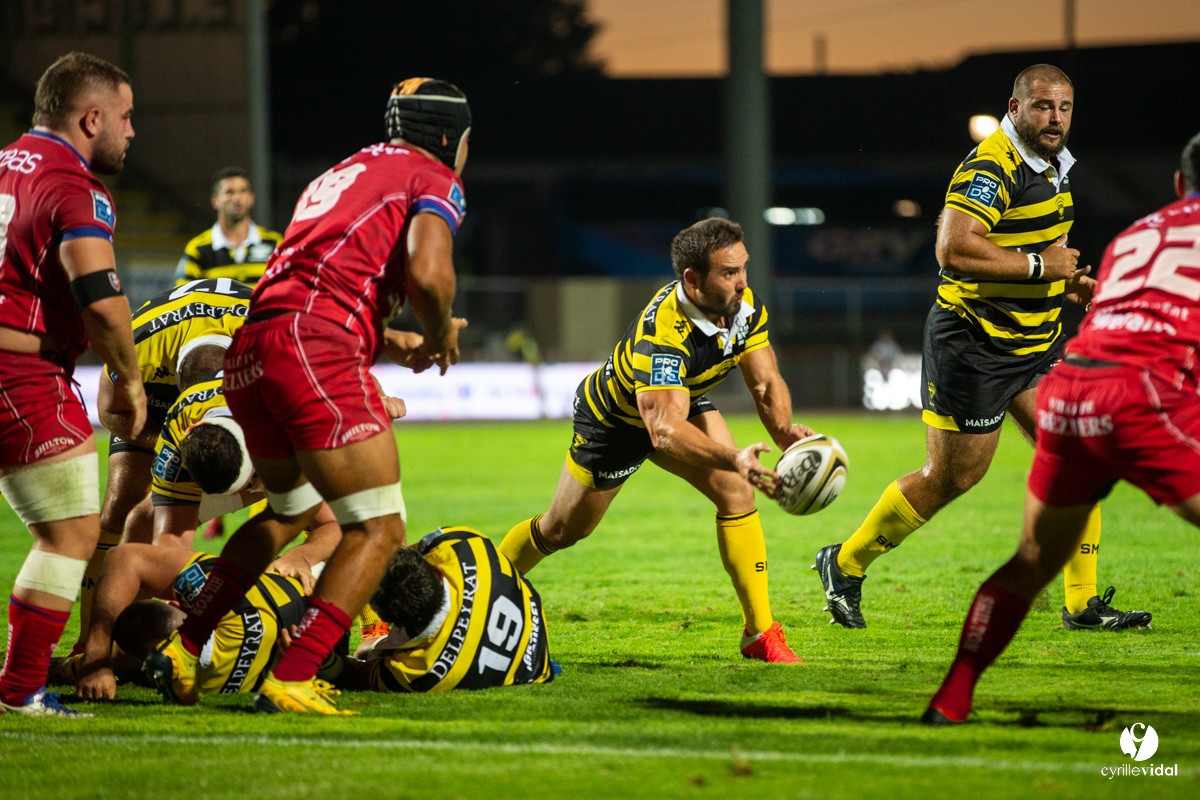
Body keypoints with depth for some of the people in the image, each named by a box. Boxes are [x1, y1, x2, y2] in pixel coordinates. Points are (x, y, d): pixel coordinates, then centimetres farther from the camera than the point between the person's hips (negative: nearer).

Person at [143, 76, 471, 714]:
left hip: (248, 352, 9)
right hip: (317, 351, -9)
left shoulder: (341, 176, 31)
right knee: (378, 530, -3)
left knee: (291, 510, 29)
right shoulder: (432, 178, 6)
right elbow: (427, 274, -12)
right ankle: (291, 682, -13)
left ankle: (182, 649, 25)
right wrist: (439, 337, 7)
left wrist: (398, 349, 33)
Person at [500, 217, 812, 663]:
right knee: (562, 531, 10)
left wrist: (784, 431, -39)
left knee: (736, 493, -15)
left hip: (684, 400, 6)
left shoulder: (745, 306, -23)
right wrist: (733, 459, -69)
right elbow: (663, 429, -54)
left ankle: (759, 634, -10)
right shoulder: (662, 334, -45)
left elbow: (766, 382, -17)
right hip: (613, 420, -5)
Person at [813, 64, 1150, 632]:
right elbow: (954, 248, -32)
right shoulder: (990, 168, -20)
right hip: (974, 345, -8)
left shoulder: (1054, 167, 11)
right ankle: (845, 564, 18)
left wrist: (1067, 282, 10)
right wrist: (1039, 265, -24)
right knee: (950, 478, 0)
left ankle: (1083, 603, 4)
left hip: (1039, 342, 9)